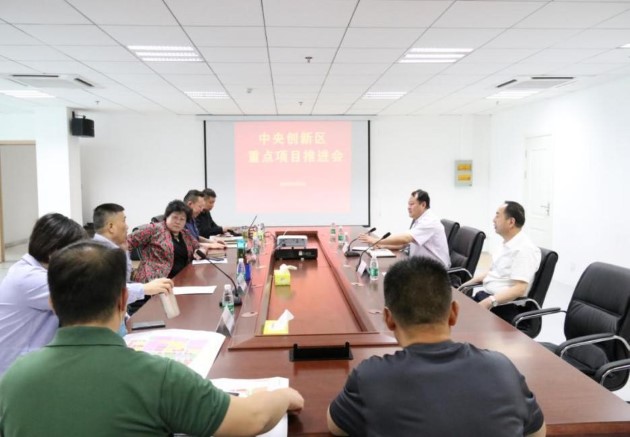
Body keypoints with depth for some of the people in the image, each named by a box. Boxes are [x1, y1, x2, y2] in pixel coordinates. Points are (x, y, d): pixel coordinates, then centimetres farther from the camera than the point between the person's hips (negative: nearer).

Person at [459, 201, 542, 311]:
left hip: (503, 305, -9)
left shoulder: (524, 248, -17)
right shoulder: (507, 244, 13)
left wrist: (489, 302, -32)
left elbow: (519, 289, -24)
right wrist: (468, 283, 16)